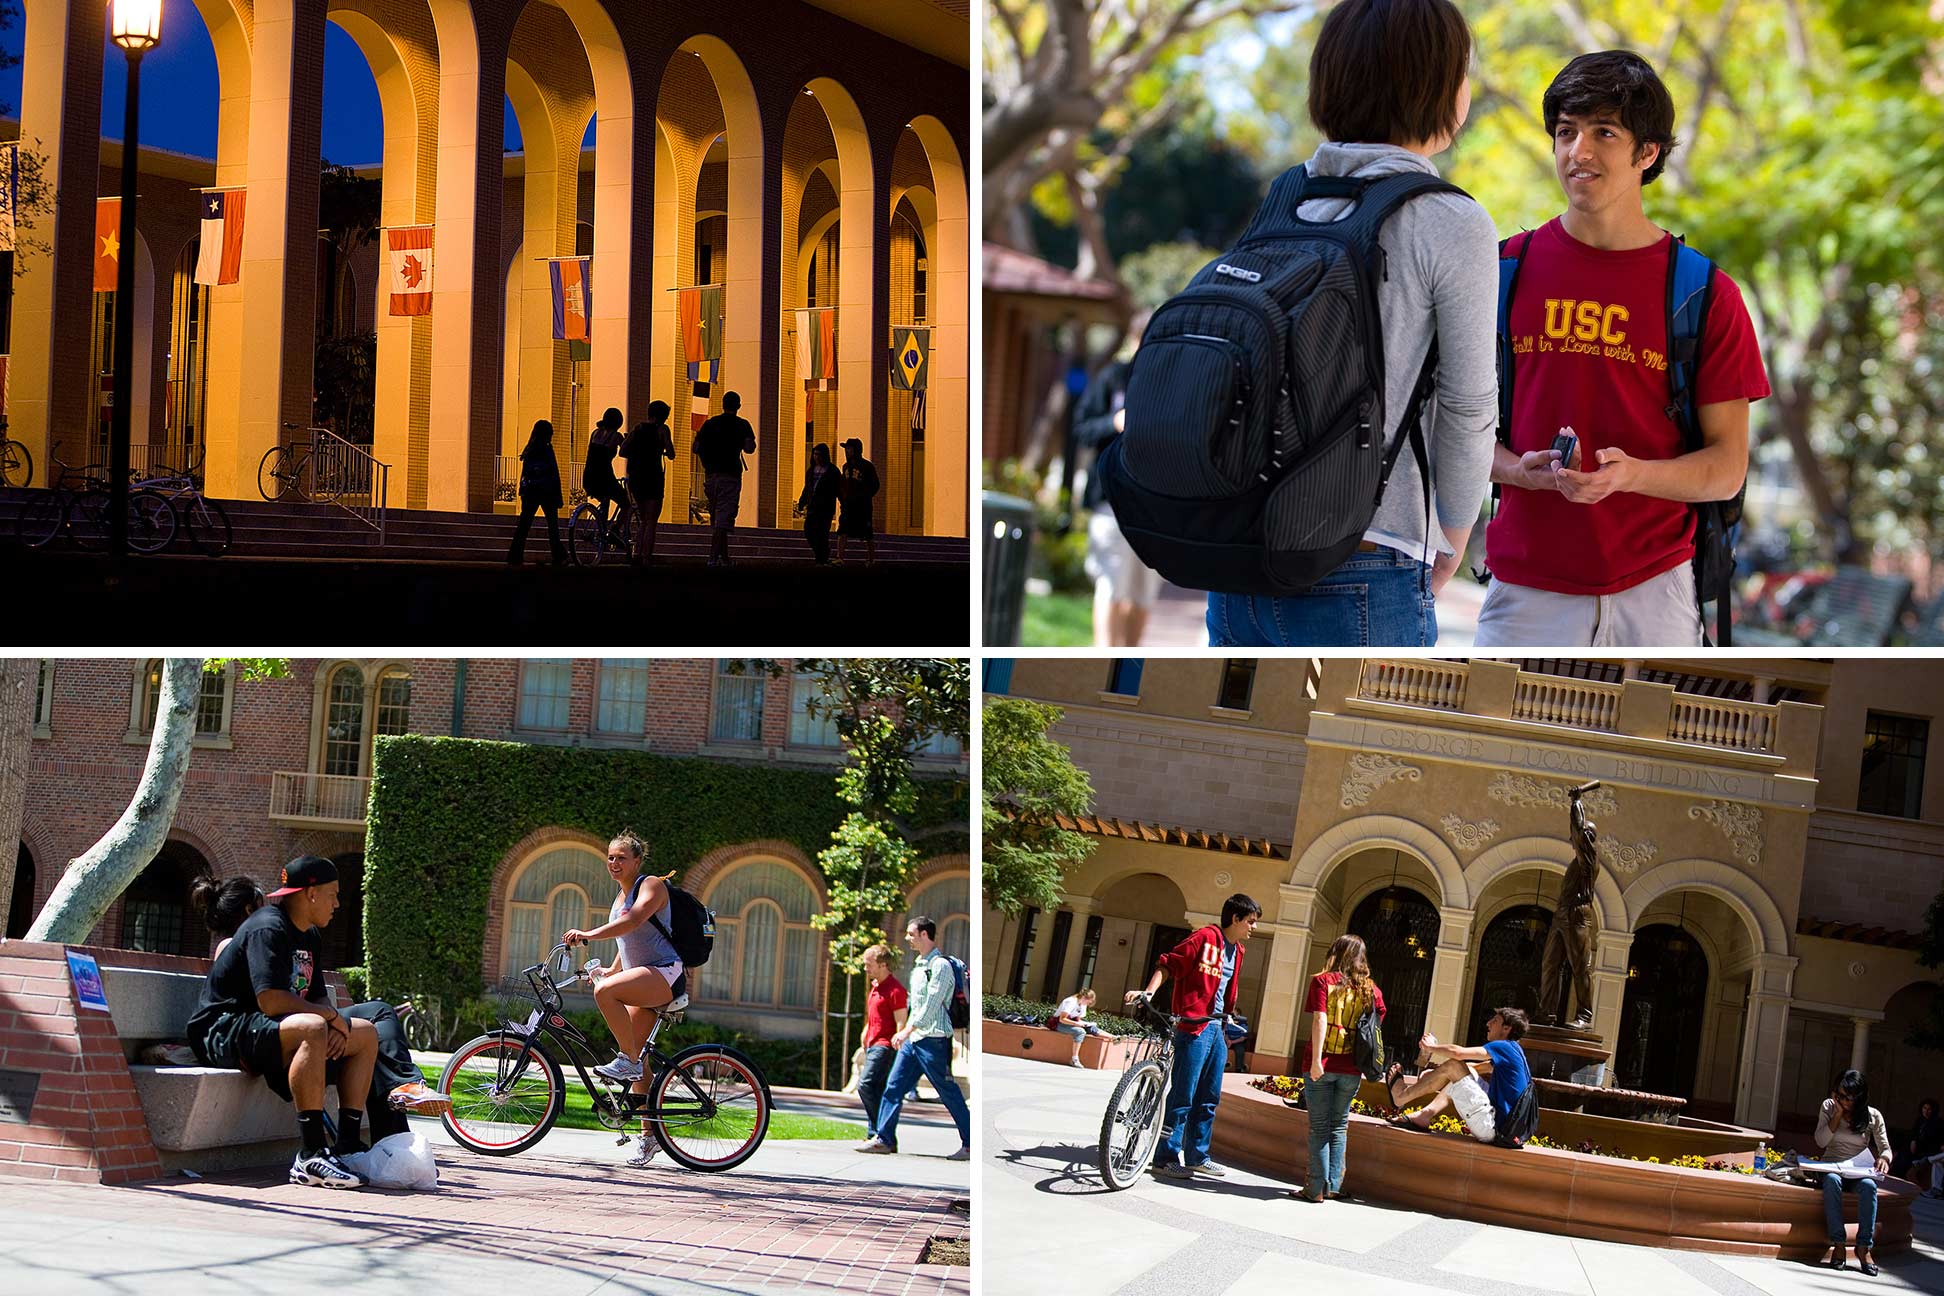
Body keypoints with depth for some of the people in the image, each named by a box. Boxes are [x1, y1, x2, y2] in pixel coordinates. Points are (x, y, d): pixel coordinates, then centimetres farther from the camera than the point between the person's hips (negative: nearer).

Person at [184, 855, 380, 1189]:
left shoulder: (308, 936, 17)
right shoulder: (268, 929, -15)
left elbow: (313, 999, 15)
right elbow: (270, 1000, -27)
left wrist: (337, 1026, -7)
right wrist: (329, 1014, -17)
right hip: (223, 1031, -11)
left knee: (366, 1035, 8)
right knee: (311, 1030, -38)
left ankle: (348, 1145, 0)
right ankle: (311, 1157, -41)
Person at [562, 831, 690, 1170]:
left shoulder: (652, 886, -7)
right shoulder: (620, 896, 20)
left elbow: (633, 920, -25)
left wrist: (588, 934, -32)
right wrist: (613, 969, 20)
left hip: (665, 974, -9)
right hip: (642, 980, 9)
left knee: (605, 991, -33)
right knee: (637, 1060, 4)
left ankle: (627, 1060, -22)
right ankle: (649, 1135, 9)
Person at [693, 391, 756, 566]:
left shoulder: (709, 424, 10)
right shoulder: (742, 425, -2)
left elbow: (696, 448, 8)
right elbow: (749, 448, -14)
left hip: (710, 475, 4)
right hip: (730, 476, -4)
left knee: (716, 520, 15)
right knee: (723, 521, -9)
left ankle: (724, 558, 17)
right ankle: (713, 558, -19)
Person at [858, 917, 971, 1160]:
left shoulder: (941, 966, -13)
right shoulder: (919, 966, 16)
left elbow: (931, 1005, -20)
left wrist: (908, 1030, -23)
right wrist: (905, 1032, 21)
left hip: (932, 1039, -9)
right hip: (913, 1039, 9)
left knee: (948, 1092, -4)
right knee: (894, 1086, 4)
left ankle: (970, 1144, 2)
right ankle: (884, 1138, 6)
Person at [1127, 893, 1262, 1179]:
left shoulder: (1236, 950, 15)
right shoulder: (1205, 938, -10)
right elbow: (1168, 964, -11)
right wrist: (1149, 992, -23)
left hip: (1216, 1029, 9)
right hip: (1194, 1027, -9)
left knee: (1209, 1099, 12)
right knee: (1183, 1095, -7)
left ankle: (1196, 1157, 20)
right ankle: (1166, 1157, -2)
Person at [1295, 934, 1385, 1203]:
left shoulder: (1322, 981, -4)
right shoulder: (1371, 989, 5)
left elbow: (1319, 1020, -14)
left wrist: (1316, 1060, -17)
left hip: (1323, 1065, -3)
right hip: (1351, 1069, 3)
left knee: (1319, 1127, 3)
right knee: (1339, 1126, 14)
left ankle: (1317, 1188, 1)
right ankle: (1333, 1185, 12)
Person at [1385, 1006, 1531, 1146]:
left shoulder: (1506, 1047, -11)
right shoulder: (1514, 1051, 19)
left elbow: (1457, 1052, -18)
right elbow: (1478, 1067, 27)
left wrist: (1430, 1047, 1)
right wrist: (1439, 1068, 20)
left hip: (1491, 1127, -10)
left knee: (1452, 1067, -7)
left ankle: (1400, 1097, 9)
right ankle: (1425, 1114, 13)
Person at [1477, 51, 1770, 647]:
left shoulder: (1708, 295, 2)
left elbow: (1727, 467, 1)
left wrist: (1633, 473, -18)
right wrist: (1519, 469, -12)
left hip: (1654, 593, 0)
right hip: (1526, 591, 0)